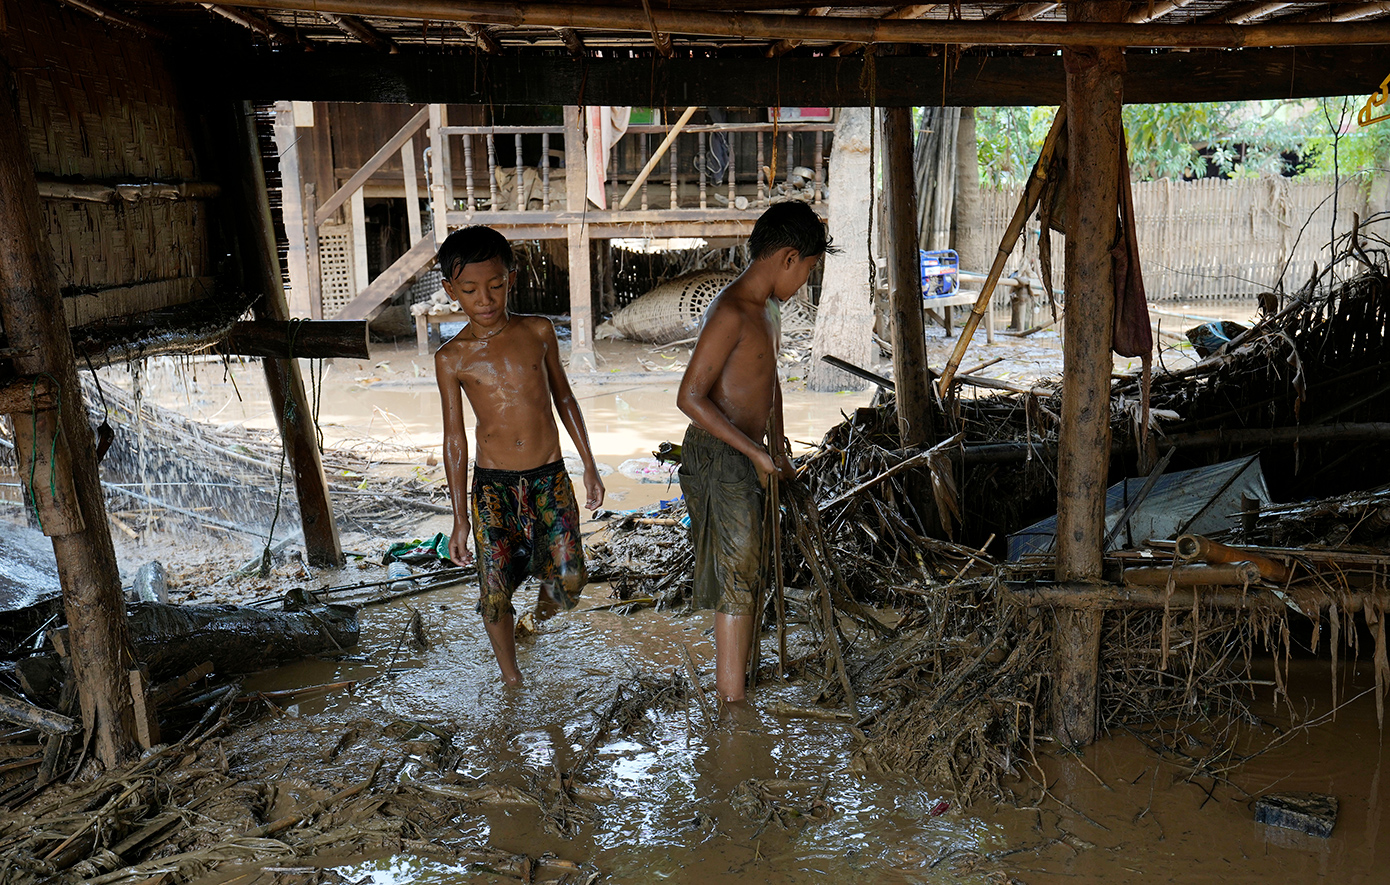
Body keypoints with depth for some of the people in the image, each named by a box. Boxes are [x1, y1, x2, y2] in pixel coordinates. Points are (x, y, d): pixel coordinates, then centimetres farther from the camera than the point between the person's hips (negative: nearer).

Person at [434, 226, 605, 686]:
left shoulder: (539, 332, -2)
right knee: (495, 592, 0)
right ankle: (512, 678, 25)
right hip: (493, 485, -1)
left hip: (551, 479, 1)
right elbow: (454, 439, 0)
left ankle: (543, 606, 38)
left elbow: (564, 398, 10)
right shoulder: (452, 358, -6)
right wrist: (460, 518, 1)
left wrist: (589, 465, 10)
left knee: (569, 584, 0)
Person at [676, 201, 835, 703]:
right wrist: (756, 452, -20)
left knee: (745, 574, 18)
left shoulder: (766, 308, 12)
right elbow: (690, 397, -23)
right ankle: (733, 698, 9)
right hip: (718, 459, -10)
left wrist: (777, 452, 25)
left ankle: (729, 677, 34)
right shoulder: (731, 313, -20)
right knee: (737, 574, -2)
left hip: (747, 459, 10)